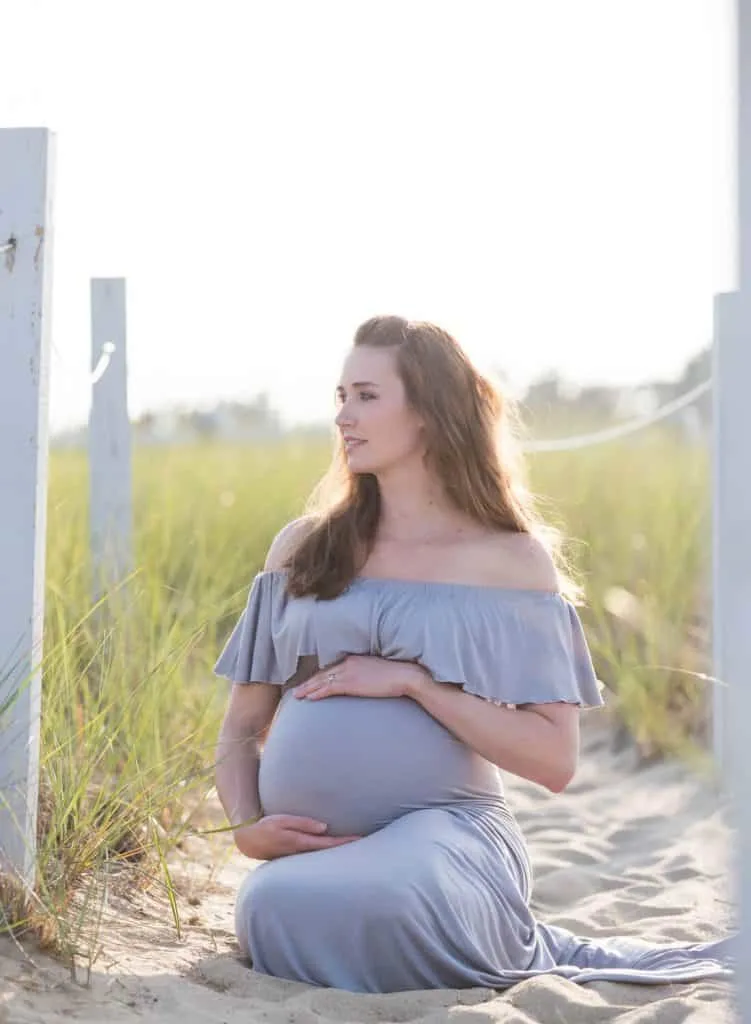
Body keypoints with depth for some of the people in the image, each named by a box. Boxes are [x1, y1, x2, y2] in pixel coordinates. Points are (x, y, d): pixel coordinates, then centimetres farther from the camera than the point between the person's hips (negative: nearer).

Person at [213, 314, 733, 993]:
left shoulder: (512, 560, 4)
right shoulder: (304, 548, 15)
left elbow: (554, 760, -2)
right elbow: (241, 731, 17)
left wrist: (412, 680, -9)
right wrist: (247, 827, -3)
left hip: (442, 831, -5)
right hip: (305, 852, 5)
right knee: (273, 909, -32)